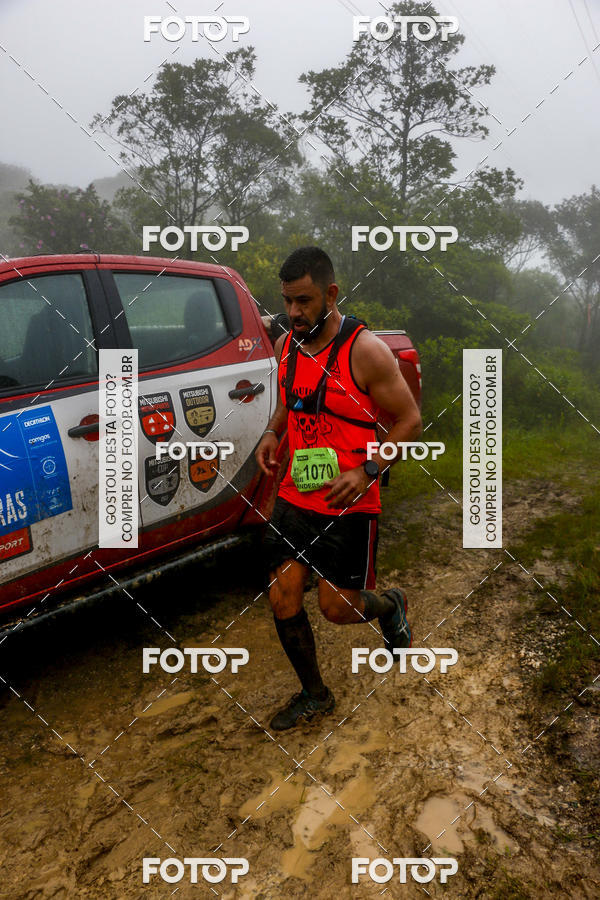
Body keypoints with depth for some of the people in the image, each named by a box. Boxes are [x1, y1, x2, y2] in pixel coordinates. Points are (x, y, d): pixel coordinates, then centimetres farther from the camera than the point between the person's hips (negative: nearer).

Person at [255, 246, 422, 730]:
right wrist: (273, 432, 1)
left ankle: (391, 606, 38)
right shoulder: (285, 345, 4)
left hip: (348, 504, -5)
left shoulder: (365, 350, -15)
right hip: (295, 496, 6)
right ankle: (314, 694, 28)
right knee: (283, 600, 5)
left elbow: (409, 421, -10)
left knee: (338, 608, 1)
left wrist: (367, 472, -22)